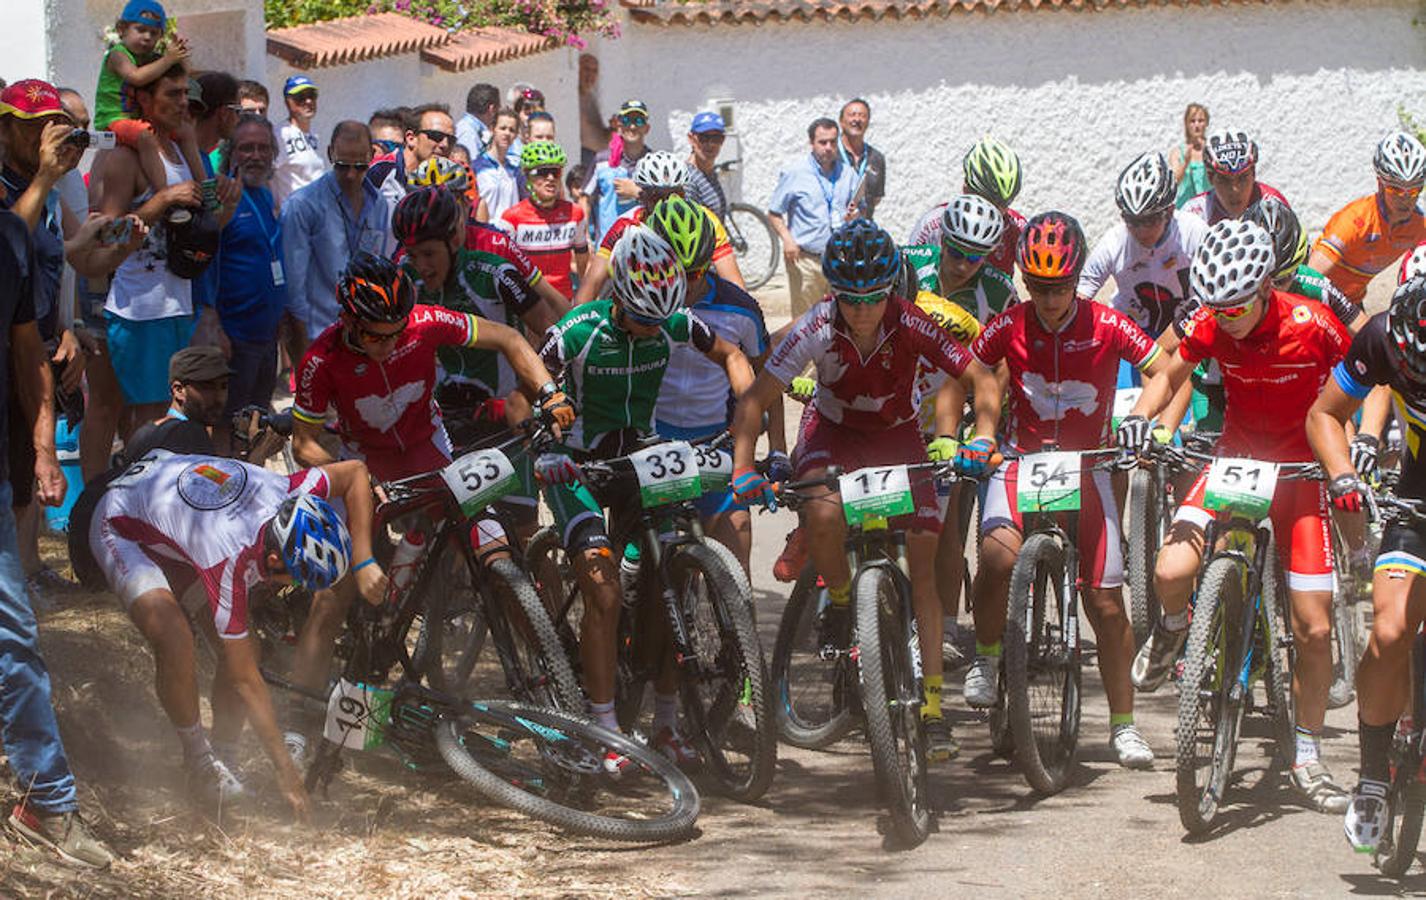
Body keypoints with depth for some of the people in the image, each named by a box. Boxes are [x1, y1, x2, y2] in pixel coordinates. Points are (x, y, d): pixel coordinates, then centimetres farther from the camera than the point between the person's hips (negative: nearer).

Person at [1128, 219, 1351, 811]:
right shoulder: (1210, 326, -14)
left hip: (1299, 471, -1)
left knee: (1314, 628, -4)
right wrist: (1139, 417, -14)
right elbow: (1170, 373, 4)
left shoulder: (1311, 327, -22)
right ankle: (1173, 629, 14)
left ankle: (1306, 756, 14)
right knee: (1172, 572, -24)